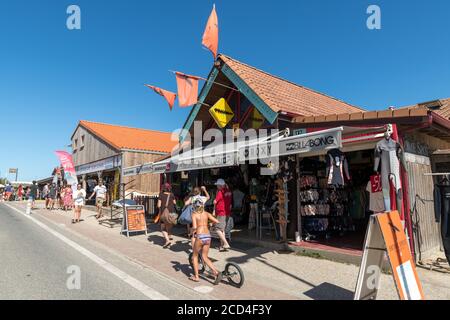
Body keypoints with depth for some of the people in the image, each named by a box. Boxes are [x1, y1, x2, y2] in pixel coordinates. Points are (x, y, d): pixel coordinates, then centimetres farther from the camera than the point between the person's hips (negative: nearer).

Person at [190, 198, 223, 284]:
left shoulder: (194, 214, -3)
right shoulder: (206, 213, 9)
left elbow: (194, 227, -18)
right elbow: (217, 221, 4)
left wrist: (193, 231, 4)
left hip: (200, 237, -4)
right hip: (208, 236, 4)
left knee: (195, 256, 20)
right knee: (205, 257, 17)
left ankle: (196, 276, 26)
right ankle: (217, 272, 1)